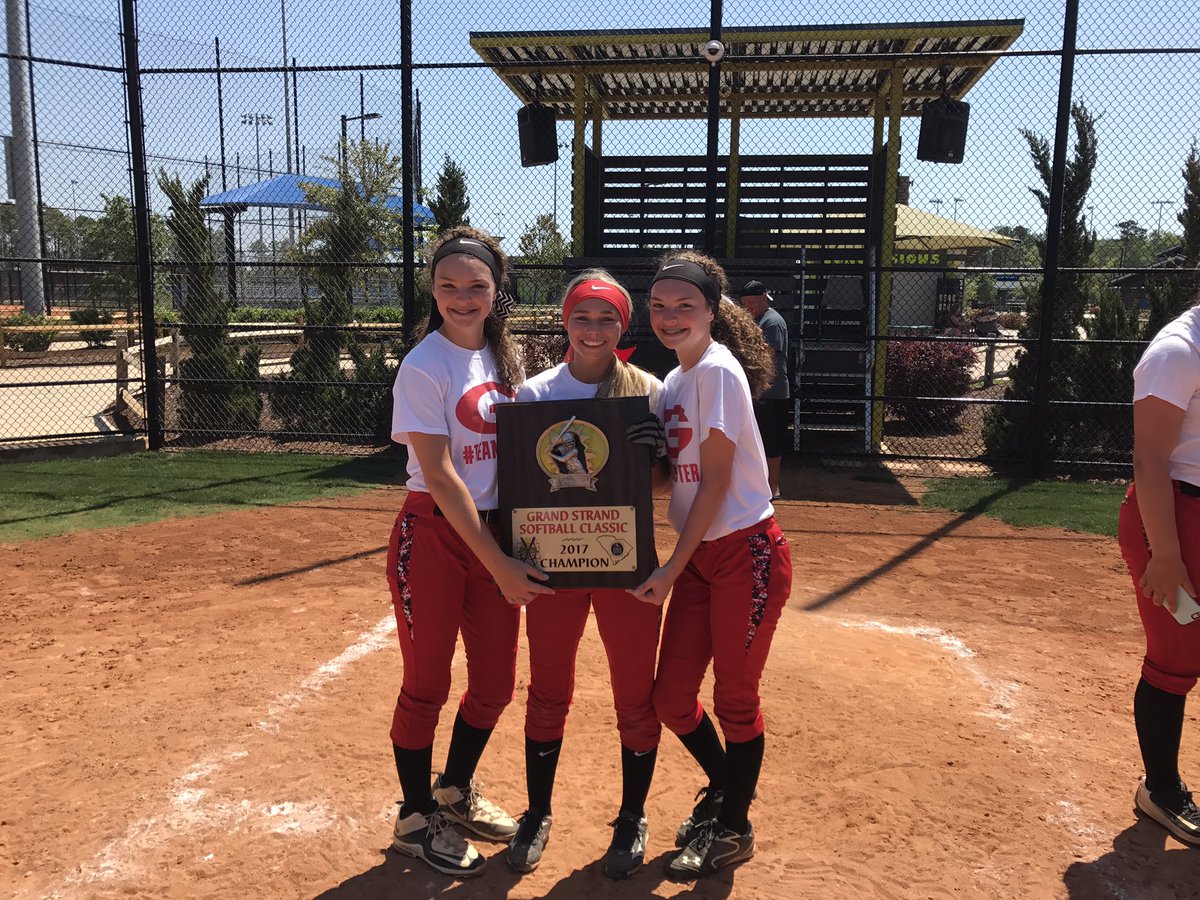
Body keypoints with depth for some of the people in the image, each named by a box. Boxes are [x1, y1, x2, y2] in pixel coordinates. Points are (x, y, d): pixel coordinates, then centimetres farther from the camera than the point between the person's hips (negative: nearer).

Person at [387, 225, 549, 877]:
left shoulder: (504, 355, 7)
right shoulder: (424, 366, -13)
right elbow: (439, 474, -18)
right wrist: (497, 565, -20)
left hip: (496, 531, 6)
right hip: (433, 535, -6)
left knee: (496, 683, 13)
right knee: (426, 685, 6)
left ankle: (456, 791, 38)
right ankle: (417, 818, 28)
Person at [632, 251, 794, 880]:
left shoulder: (717, 369, -14)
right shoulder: (673, 381, 10)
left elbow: (716, 482, -17)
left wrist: (672, 568, -14)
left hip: (748, 553, -8)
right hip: (698, 556, 8)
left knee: (734, 698, 6)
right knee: (671, 698, 10)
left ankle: (733, 829, 27)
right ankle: (722, 787, 38)